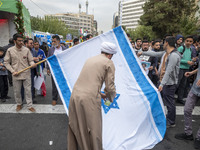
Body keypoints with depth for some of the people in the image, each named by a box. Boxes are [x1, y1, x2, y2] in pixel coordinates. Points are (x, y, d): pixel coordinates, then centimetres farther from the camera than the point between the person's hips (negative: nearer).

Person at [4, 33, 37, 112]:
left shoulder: (26, 50, -2)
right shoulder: (10, 50, -2)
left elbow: (31, 60, 1)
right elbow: (6, 62, 3)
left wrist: (32, 64, -22)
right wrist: (12, 71, -8)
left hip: (26, 74, 0)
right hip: (16, 75, 0)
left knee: (28, 90, 5)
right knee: (17, 91, 13)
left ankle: (30, 106, 18)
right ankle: (19, 104, 34)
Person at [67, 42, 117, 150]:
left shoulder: (90, 59, 19)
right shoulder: (109, 63, 0)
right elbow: (110, 86, -4)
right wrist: (109, 96, 18)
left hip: (75, 96, 7)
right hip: (89, 99, -7)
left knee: (75, 126, 23)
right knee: (93, 130, 11)